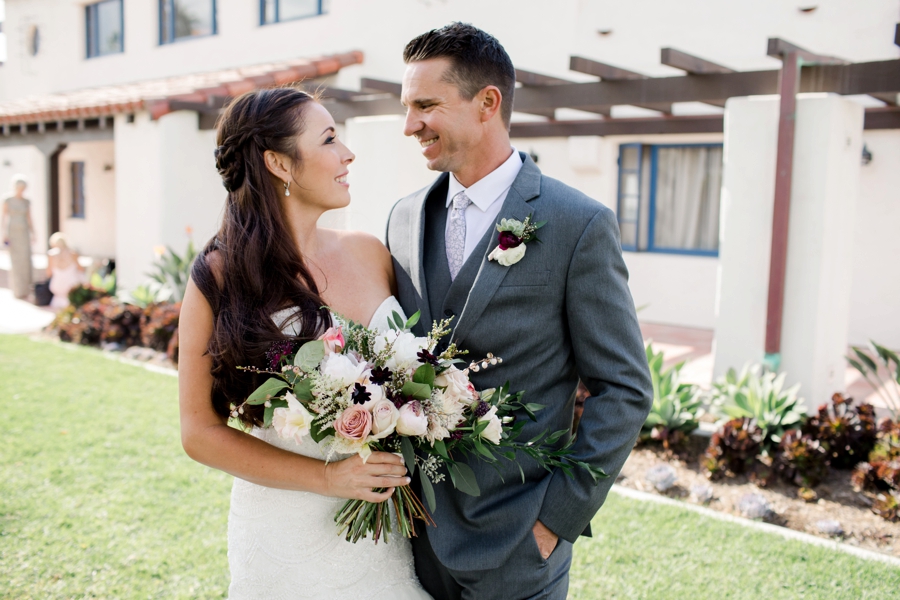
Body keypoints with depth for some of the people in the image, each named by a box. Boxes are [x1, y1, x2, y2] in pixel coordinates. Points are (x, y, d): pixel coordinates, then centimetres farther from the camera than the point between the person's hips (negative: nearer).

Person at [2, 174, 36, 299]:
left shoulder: (27, 202, 7)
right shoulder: (7, 201, -4)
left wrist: (32, 234, 7)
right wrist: (4, 236, -12)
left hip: (24, 234, 4)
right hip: (13, 233, -4)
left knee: (26, 261, 3)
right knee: (15, 262, -4)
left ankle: (25, 289, 15)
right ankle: (18, 290, 2)